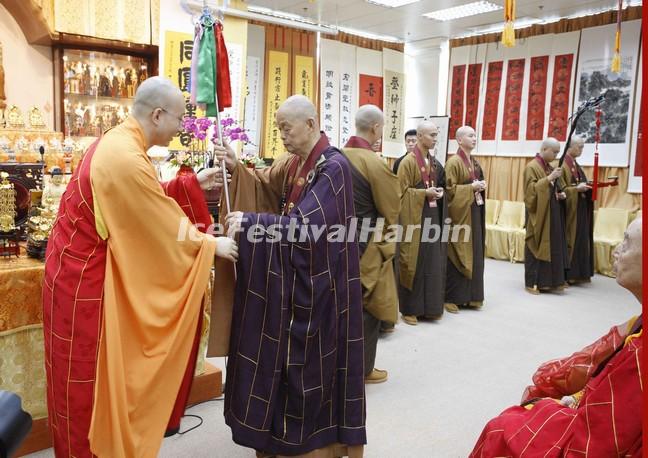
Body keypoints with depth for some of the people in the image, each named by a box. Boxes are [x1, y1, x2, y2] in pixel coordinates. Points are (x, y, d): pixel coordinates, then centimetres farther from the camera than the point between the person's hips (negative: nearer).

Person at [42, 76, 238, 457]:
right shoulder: (126, 159, -27)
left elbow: (149, 199, 13)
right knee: (86, 379, 8)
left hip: (92, 265, 10)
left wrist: (193, 184, 8)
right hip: (84, 274, -10)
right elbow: (166, 225, -20)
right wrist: (212, 245, -7)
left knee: (109, 367, 21)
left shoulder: (121, 142, 4)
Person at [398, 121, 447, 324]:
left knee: (433, 262, 8)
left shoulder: (435, 162, 12)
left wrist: (439, 193, -1)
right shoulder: (408, 161, -9)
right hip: (415, 217, -7)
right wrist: (424, 193, -19)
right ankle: (410, 308, 8)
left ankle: (430, 306, 19)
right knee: (413, 262, -1)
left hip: (433, 217, 7)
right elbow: (402, 191, -12)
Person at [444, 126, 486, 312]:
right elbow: (449, 189, -16)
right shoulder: (453, 162, -11)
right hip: (459, 213, -8)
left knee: (473, 254, 10)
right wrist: (472, 188, -18)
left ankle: (470, 295, 18)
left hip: (474, 213, 8)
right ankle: (451, 297, 5)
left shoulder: (475, 162, 14)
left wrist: (481, 187, 6)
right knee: (456, 256, -4)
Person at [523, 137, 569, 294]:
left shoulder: (549, 167, 15)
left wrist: (559, 195, 4)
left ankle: (547, 281, 15)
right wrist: (549, 178, -24)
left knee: (551, 247, 8)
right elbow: (531, 190, -20)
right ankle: (531, 282, 4)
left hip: (552, 214, 8)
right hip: (539, 214, -8)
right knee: (536, 248, -3)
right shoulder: (532, 167, -10)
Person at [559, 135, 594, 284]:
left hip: (581, 209, 9)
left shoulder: (576, 165, 15)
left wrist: (587, 187, -1)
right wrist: (577, 189, -26)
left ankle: (579, 273, 16)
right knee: (569, 241, -5)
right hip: (569, 209, -9)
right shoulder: (562, 165, -11)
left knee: (581, 241, 10)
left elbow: (581, 184, 18)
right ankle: (566, 274, 2)